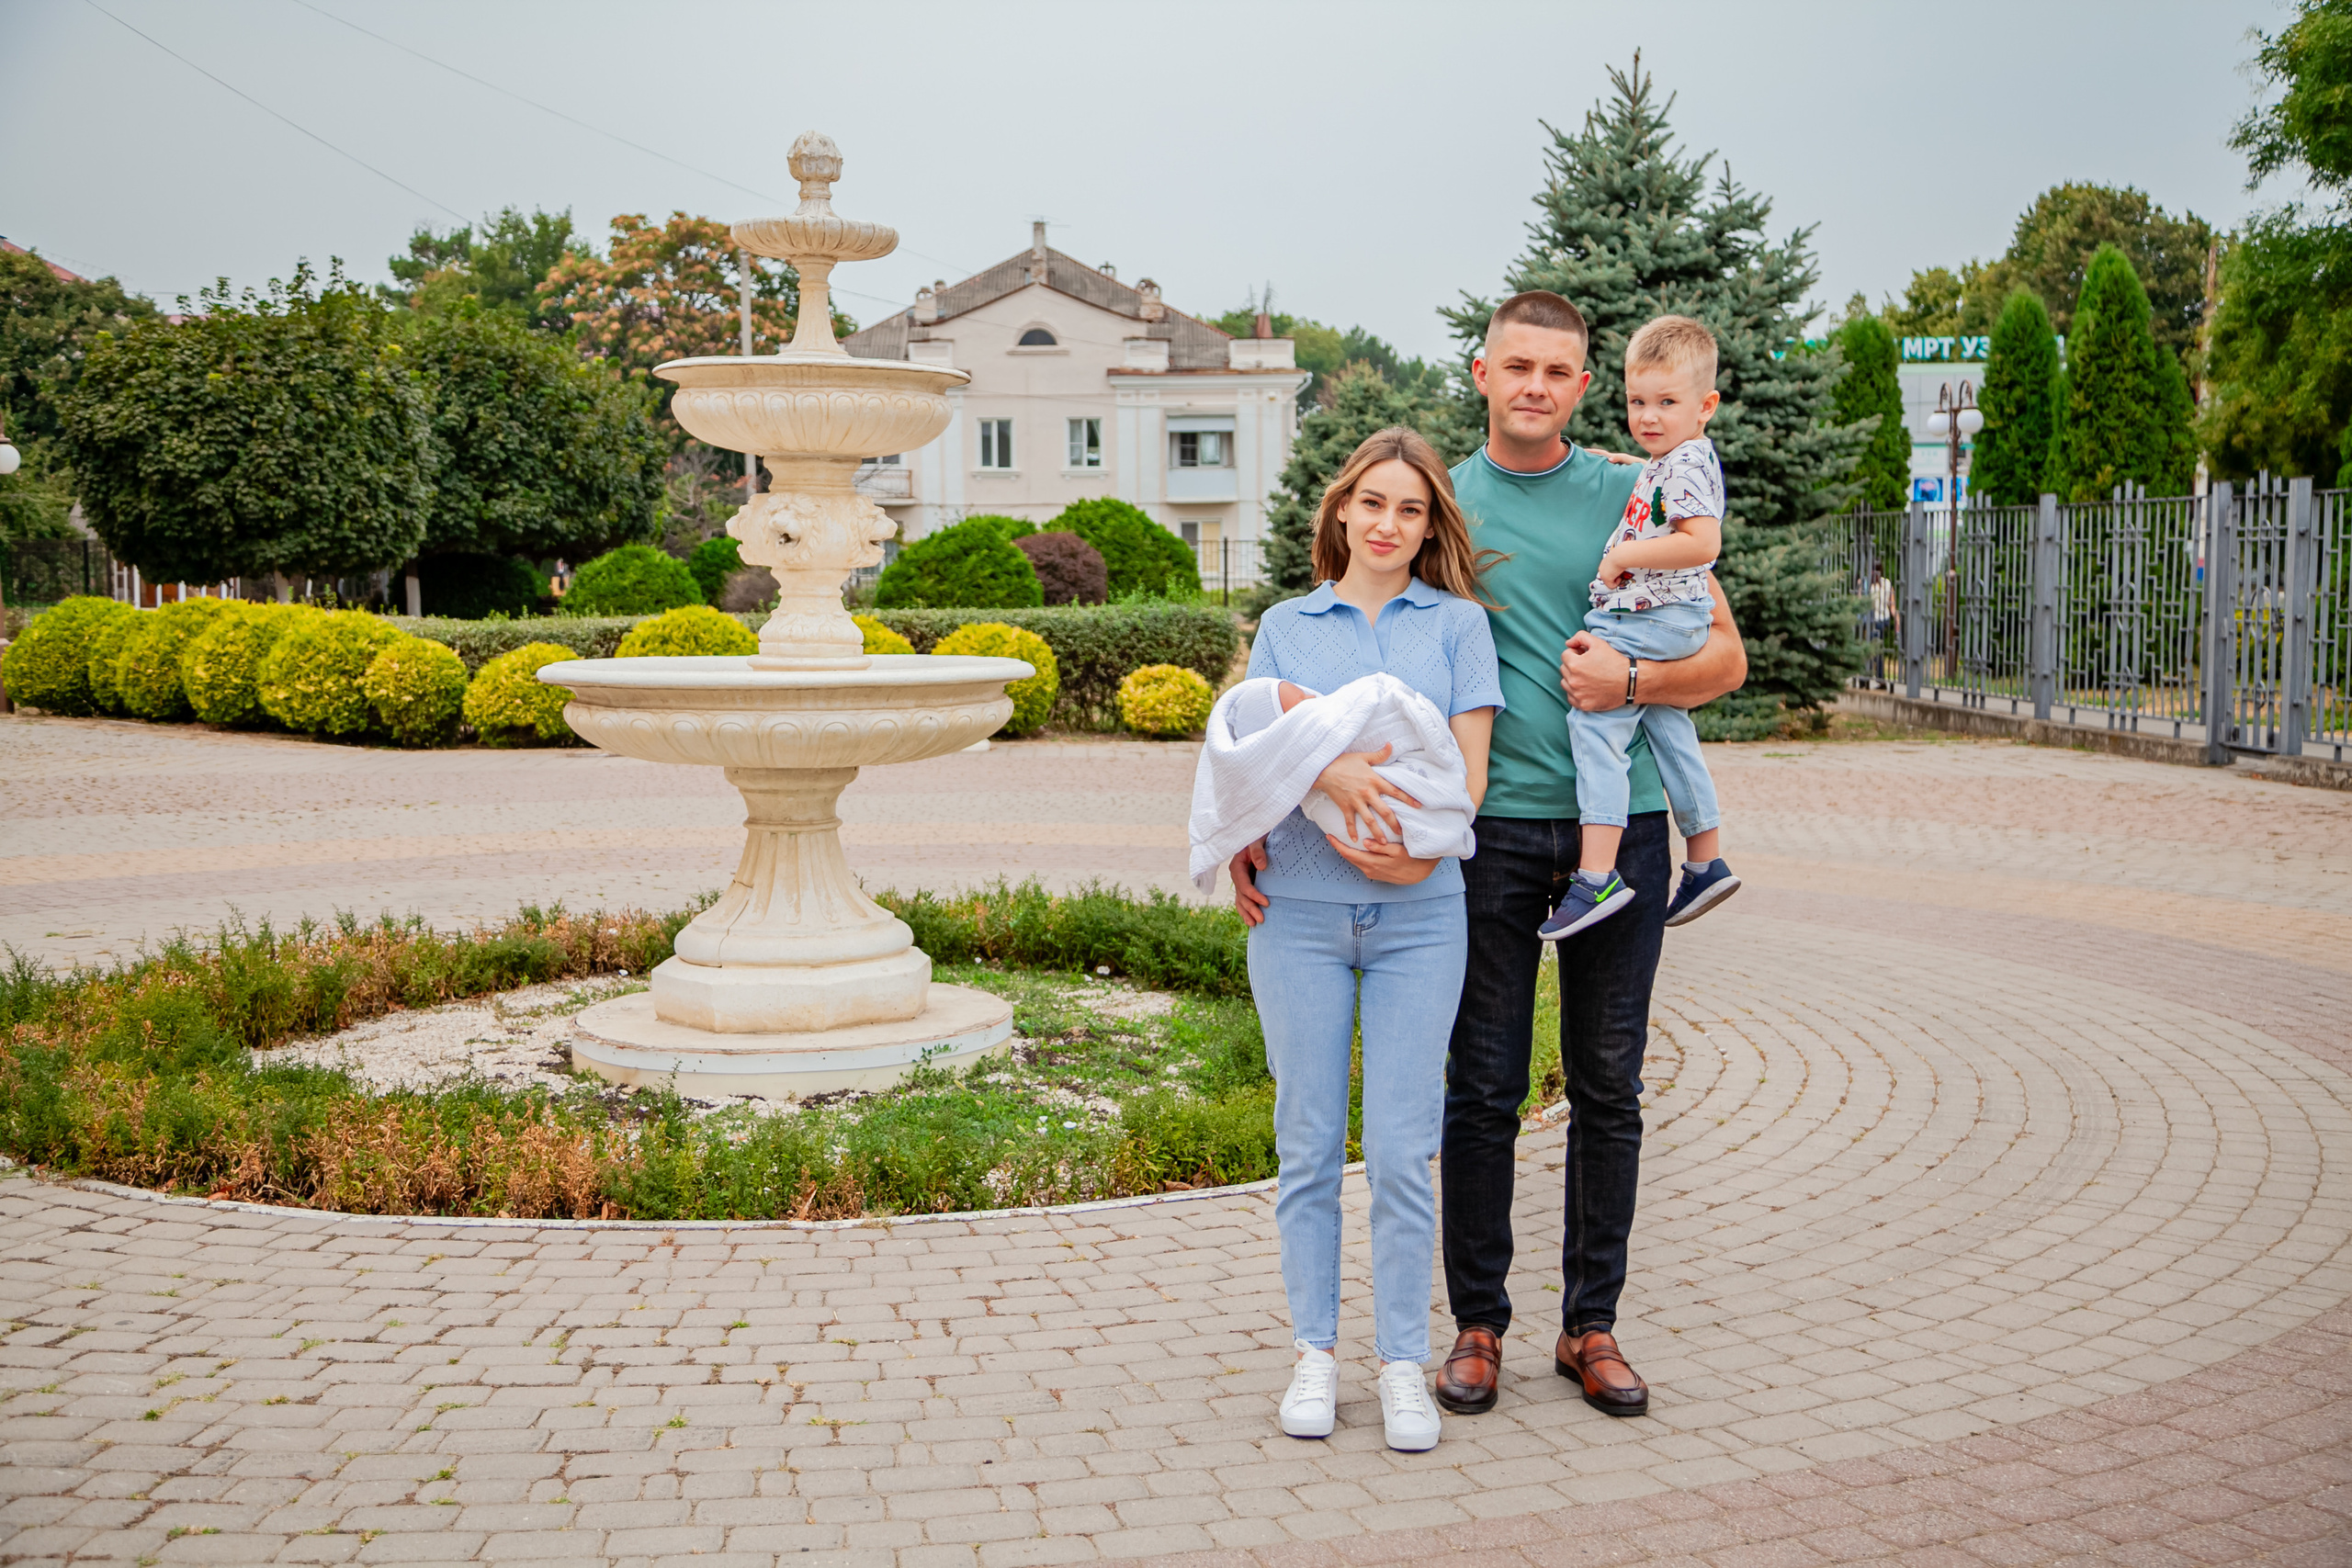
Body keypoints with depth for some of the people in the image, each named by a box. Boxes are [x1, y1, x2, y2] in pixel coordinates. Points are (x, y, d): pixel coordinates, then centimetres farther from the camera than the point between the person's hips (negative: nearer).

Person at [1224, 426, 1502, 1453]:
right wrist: (1328, 767, -24)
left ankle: (1404, 1363, 10)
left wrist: (1422, 847, -16)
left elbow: (1470, 764, 1)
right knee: (1308, 1143, 5)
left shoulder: (1457, 624, 9)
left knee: (1401, 1149, -2)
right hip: (1299, 907, 1)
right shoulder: (1286, 626, 12)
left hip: (1418, 914, -1)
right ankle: (1314, 1352, 17)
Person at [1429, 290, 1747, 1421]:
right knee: (1484, 1090, 3)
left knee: (1607, 1089, 6)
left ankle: (1592, 1325, 19)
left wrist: (1631, 681, -13)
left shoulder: (1632, 500, 6)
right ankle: (1477, 1325, 15)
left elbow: (1725, 658, 6)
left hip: (1622, 823, 1)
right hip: (1493, 828, -1)